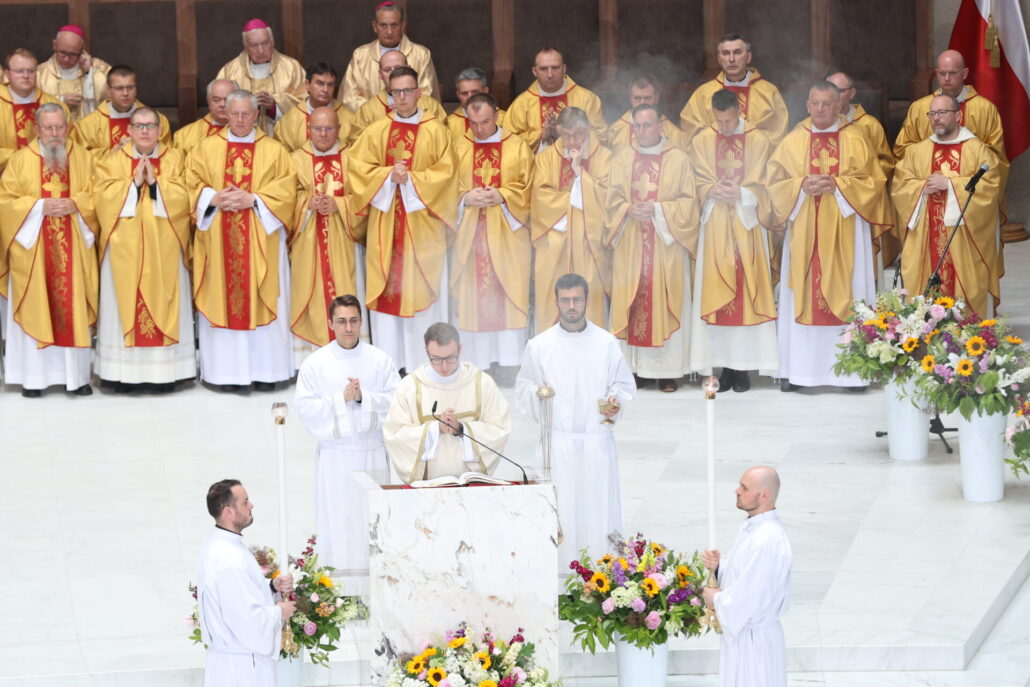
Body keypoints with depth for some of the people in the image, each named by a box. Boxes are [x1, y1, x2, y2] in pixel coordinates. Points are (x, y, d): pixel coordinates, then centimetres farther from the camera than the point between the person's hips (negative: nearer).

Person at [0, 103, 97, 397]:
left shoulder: (83, 158, 8)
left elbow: (97, 196, 5)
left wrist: (74, 204, -13)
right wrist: (39, 206, -13)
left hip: (73, 250, 1)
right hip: (32, 249, -1)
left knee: (73, 309, 1)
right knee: (34, 310, -2)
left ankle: (76, 375, 6)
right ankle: (33, 378, 2)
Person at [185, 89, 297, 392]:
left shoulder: (274, 150, 6)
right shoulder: (207, 148, 10)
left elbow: (286, 188, -2)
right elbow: (192, 184, 6)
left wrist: (252, 200, -14)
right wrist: (213, 198, -12)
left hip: (260, 240, -1)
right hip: (218, 239, 1)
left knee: (260, 299, -2)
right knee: (222, 298, -1)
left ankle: (264, 371, 3)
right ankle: (227, 372, 2)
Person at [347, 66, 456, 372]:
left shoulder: (435, 130, 1)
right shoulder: (377, 131, 7)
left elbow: (445, 172, -3)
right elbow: (357, 165, 3)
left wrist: (411, 179, -13)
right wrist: (388, 175, -11)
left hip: (423, 219, -2)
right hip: (386, 220, 2)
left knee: (423, 287, -2)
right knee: (386, 286, 1)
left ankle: (425, 358, 3)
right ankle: (389, 358, 5)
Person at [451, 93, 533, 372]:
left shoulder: (518, 147, 4)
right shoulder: (459, 148, 7)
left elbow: (527, 189, 2)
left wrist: (501, 196, -14)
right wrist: (466, 198, -12)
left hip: (508, 235, -1)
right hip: (470, 234, 1)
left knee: (509, 296, -2)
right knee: (472, 297, 1)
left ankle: (510, 363, 4)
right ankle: (474, 366, 6)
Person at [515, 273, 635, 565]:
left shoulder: (607, 343, 4)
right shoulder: (539, 346, 5)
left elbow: (625, 384, 11)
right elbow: (522, 388, 10)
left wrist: (616, 402, -9)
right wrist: (537, 393, -11)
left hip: (597, 441, 0)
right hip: (557, 442, 0)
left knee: (599, 510, -1)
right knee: (559, 512, -2)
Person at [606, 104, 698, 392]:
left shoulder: (678, 158, 3)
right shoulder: (623, 158, 10)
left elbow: (688, 202, 0)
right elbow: (613, 198, 8)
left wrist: (658, 210, -14)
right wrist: (629, 210, -12)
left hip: (666, 243, -2)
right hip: (630, 243, 2)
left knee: (666, 302, -3)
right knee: (629, 301, -1)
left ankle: (667, 370, -1)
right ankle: (630, 367, 2)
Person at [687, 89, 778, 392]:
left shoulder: (758, 141, 2)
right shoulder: (701, 142, 6)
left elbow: (759, 187, 0)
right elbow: (700, 185, 4)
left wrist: (737, 193, -17)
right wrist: (716, 191, -16)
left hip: (746, 225, -1)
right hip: (715, 227, 1)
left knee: (747, 291, -3)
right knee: (715, 293, -3)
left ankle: (742, 367, 0)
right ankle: (723, 365, 0)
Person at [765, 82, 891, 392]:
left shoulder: (855, 141, 6)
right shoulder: (793, 142, 10)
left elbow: (873, 181, 1)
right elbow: (774, 181, 7)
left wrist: (838, 186, -12)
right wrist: (802, 186, -11)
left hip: (845, 230, -1)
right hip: (804, 231, 1)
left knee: (847, 294, -3)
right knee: (802, 293, -1)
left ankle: (853, 370, -1)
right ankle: (796, 370, 0)